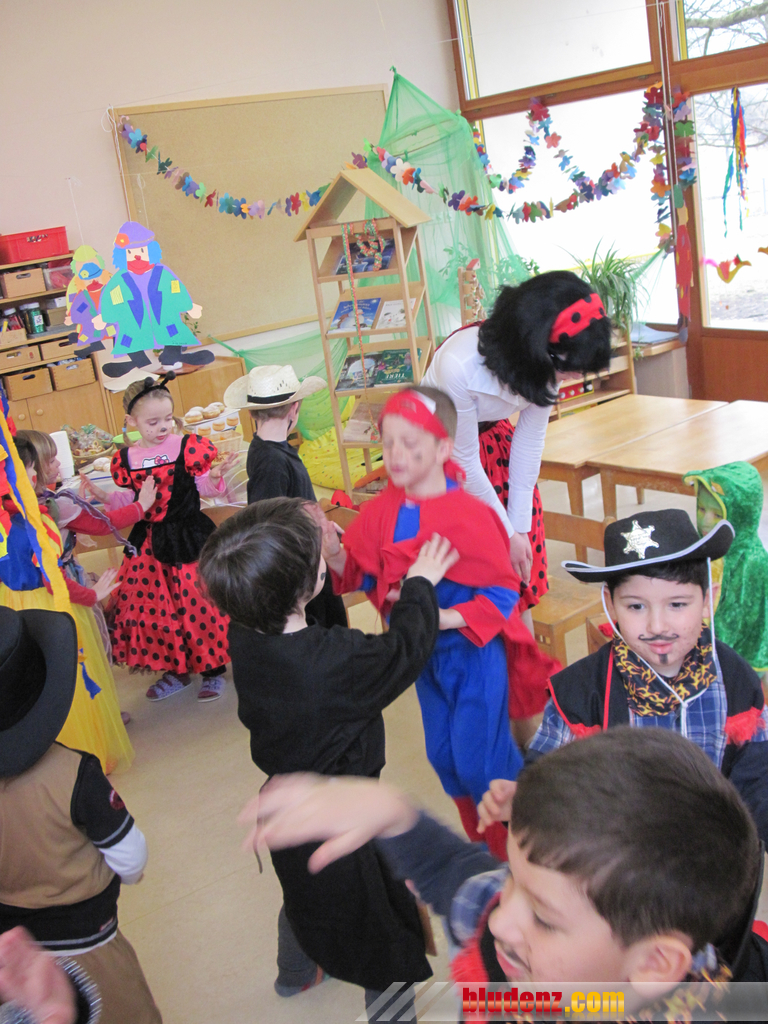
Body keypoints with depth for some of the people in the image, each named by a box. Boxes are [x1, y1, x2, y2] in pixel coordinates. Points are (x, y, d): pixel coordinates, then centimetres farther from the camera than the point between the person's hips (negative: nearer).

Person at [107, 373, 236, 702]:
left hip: (189, 539, -4)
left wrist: (213, 475, -21)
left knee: (199, 603, -3)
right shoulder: (125, 459, 3)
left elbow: (206, 489, -2)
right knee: (151, 605, 9)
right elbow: (127, 502, 12)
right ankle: (175, 669, 29)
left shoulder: (189, 447, -7)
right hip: (148, 544, 4)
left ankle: (213, 669, 17)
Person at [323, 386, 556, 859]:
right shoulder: (382, 511, -4)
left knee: (479, 759, -3)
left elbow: (503, 590, -18)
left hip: (473, 648, -7)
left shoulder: (469, 515, -22)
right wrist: (335, 555, -18)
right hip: (424, 651, 7)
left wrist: (445, 617, -29)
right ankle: (485, 845, 40)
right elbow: (365, 577, 2)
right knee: (445, 756, 18)